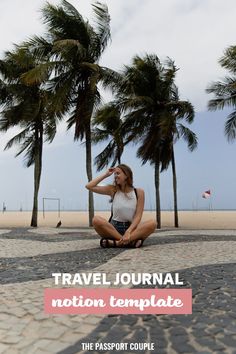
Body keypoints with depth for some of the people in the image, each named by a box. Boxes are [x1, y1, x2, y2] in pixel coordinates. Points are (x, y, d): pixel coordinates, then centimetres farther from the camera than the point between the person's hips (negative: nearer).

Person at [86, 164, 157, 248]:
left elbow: (138, 215, -8)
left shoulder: (139, 192, 0)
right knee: (96, 220, -29)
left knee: (152, 223, -28)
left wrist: (128, 231, -25)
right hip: (113, 228, 0)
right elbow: (89, 186, 0)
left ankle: (116, 242, -34)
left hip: (131, 228, 0)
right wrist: (106, 174, 2)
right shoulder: (113, 190, 4)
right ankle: (131, 241, -32)